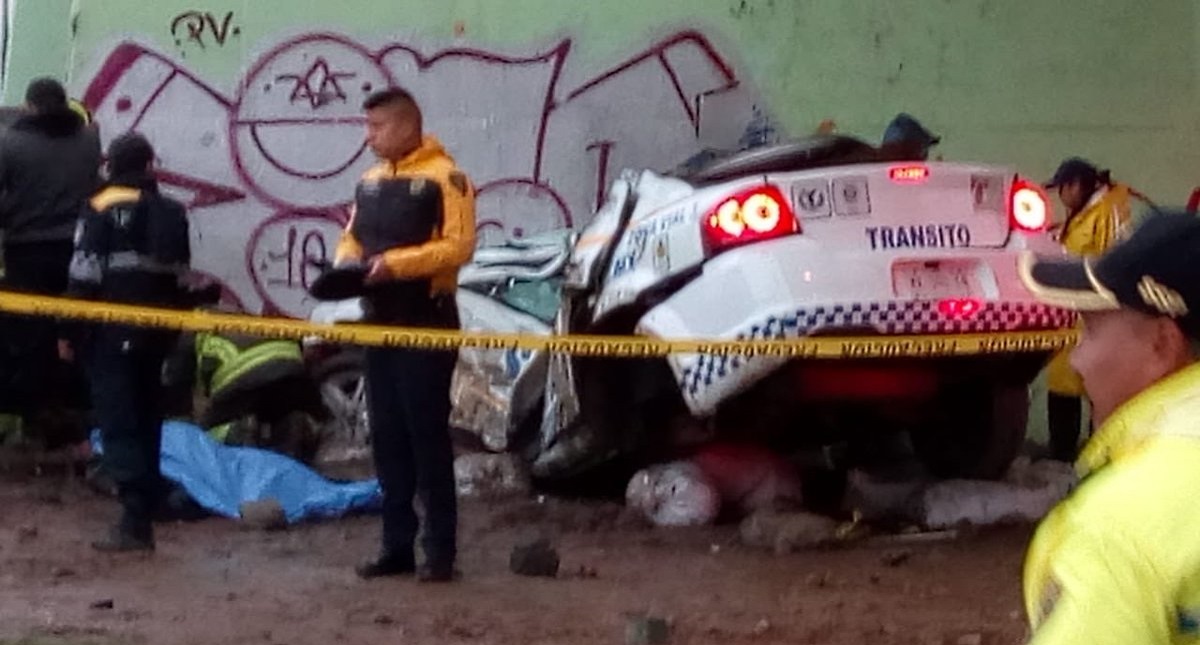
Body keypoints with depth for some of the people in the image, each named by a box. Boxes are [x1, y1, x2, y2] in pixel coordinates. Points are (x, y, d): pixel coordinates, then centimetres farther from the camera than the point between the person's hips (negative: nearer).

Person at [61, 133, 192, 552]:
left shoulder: (100, 210, -7)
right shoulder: (172, 213, 11)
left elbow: (84, 277, -12)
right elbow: (180, 279, 13)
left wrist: (70, 332, -6)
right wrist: (174, 329, 21)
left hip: (112, 333, -6)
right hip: (156, 330, 6)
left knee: (117, 423, -10)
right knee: (147, 418, 19)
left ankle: (136, 520, -20)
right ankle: (148, 499, 29)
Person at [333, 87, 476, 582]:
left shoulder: (444, 177, -9)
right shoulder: (370, 181, 15)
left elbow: (458, 244, -18)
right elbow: (352, 237, 20)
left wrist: (396, 262, -25)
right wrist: (345, 264, -3)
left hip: (426, 323, -8)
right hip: (379, 321, 8)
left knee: (427, 434, -6)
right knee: (387, 436, 9)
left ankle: (441, 550, -2)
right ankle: (397, 545, 15)